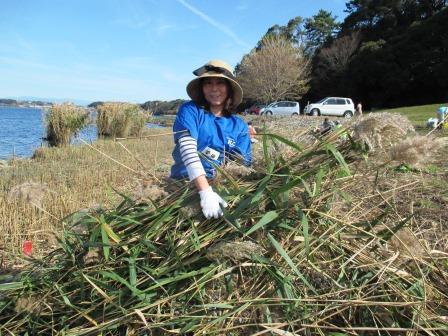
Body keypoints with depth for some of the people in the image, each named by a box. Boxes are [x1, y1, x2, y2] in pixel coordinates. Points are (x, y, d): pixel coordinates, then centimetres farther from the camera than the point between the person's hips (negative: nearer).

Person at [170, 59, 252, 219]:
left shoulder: (239, 125, 7)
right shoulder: (190, 110, -2)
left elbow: (243, 165, 2)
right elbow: (188, 151, -16)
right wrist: (206, 192, -27)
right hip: (184, 186, -3)